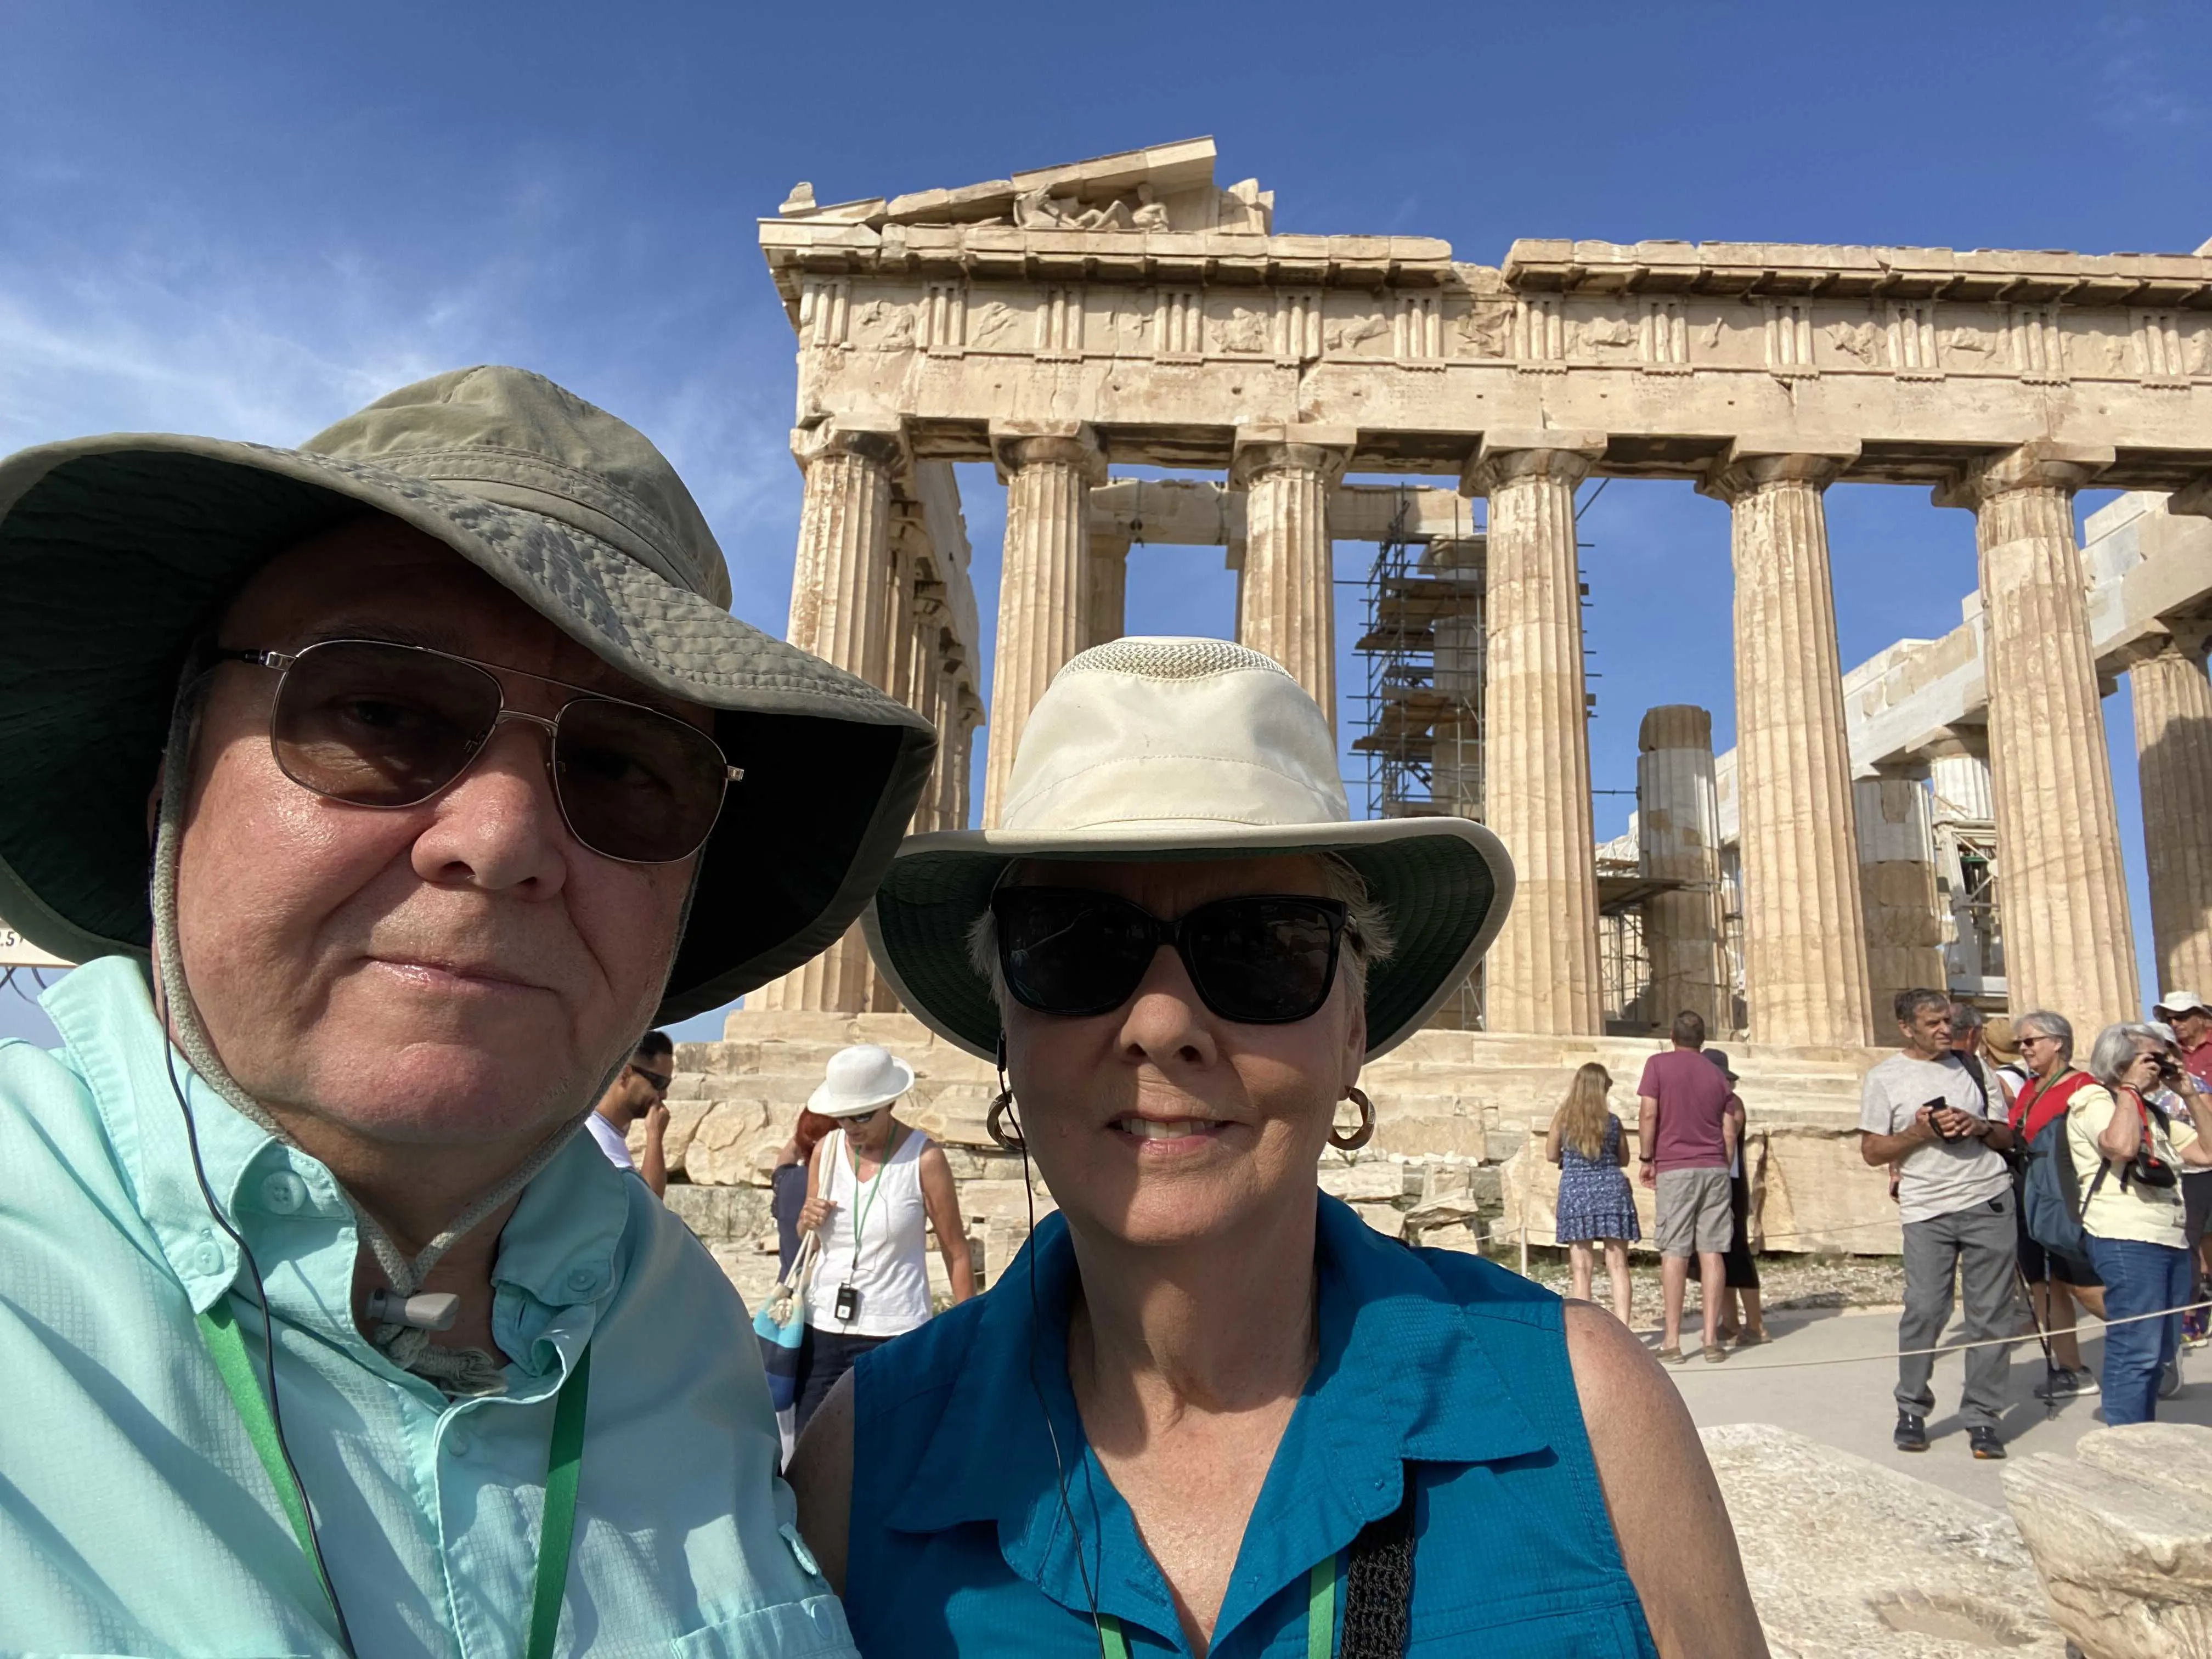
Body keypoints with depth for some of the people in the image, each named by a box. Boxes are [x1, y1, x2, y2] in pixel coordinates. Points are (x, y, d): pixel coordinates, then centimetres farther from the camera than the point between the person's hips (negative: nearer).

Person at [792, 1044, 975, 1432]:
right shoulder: (825, 1150, 4)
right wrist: (807, 1221, -6)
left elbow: (956, 1251, -4)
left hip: (894, 1334, -4)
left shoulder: (924, 1158, -9)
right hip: (823, 1327, 5)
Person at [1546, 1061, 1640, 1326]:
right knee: (1618, 1264, 4)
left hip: (1576, 1191, 0)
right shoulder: (1613, 1121, -1)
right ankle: (1622, 1325, 1)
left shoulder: (1562, 1117, -3)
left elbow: (1552, 1154, 5)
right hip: (1611, 1190, 1)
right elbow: (1624, 1159, 12)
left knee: (1582, 1267, 3)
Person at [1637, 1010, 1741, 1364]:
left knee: (1674, 1252, -3)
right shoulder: (1718, 1077, 11)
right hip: (1715, 1169, 3)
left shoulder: (1658, 1064, -1)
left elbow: (1649, 1114, -9)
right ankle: (1712, 1338, 4)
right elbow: (1730, 1132, 10)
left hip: (1674, 1169, -3)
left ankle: (1672, 1341, -2)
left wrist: (1646, 1159, 0)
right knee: (1712, 1251, 4)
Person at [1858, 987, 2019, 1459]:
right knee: (1924, 1310, -7)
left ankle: (1983, 1419, 12)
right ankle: (1911, 1411, 10)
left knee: (1991, 1314, 2)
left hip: (1990, 1202, 3)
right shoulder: (1885, 1078, 2)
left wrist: (1980, 1127, -5)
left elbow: (2007, 1137, 16)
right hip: (1927, 1210, -3)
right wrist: (1917, 1133, -14)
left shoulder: (1970, 1068, 12)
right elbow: (1871, 1151, 1)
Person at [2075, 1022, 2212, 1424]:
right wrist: (2131, 1088, -12)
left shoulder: (2154, 1113, 23)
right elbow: (2121, 1145, -24)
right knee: (2137, 1351, -11)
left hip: (2171, 1239, 9)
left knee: (2161, 1352, 13)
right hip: (2126, 1240, -9)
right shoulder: (2092, 1099, -4)